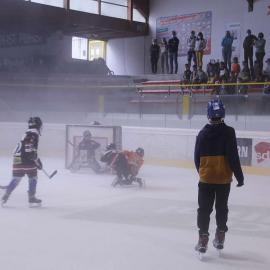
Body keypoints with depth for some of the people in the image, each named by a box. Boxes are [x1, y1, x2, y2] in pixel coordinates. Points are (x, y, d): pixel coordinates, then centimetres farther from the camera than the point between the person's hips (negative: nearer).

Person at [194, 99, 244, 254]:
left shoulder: (202, 133, -1)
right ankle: (220, 238, 25)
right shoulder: (228, 132, -10)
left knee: (204, 209, 8)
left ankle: (203, 239, 3)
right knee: (222, 208, 15)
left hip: (205, 178, 1)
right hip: (224, 178, -1)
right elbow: (233, 157, -14)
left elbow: (197, 158, 5)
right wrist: (239, 176, -5)